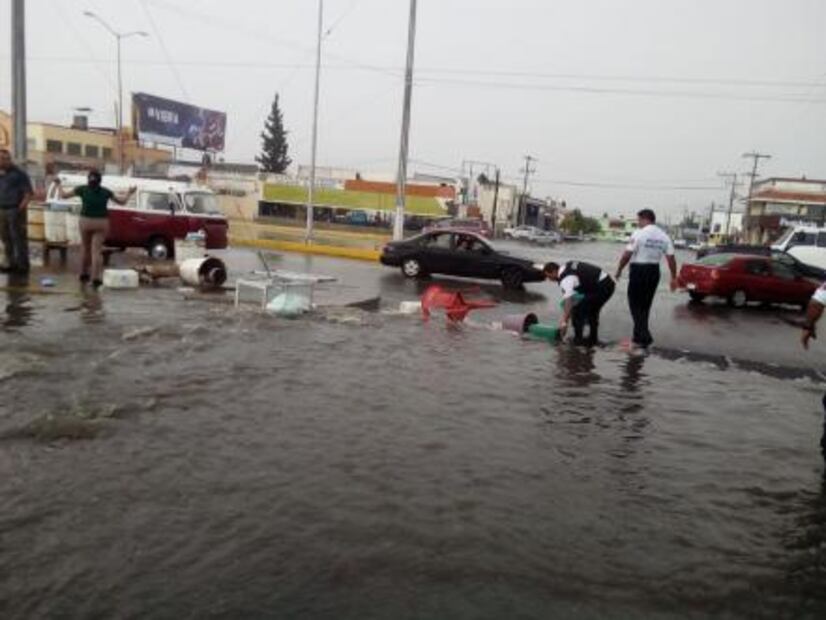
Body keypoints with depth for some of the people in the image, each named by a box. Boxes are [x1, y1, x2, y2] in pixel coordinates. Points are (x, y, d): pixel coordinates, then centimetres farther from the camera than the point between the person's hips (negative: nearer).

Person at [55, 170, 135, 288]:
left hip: (86, 222, 1)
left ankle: (84, 274, 30)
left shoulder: (82, 189, 1)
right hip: (101, 223, -1)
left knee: (86, 249, 19)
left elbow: (63, 195, 8)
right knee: (96, 251, -5)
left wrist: (59, 185, 25)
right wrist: (129, 193, 30)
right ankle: (95, 278, -16)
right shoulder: (106, 192, 4)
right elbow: (122, 202, 14)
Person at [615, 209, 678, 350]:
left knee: (636, 304, 1)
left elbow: (627, 255, -14)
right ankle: (639, 336, 21)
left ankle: (644, 337, -6)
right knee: (645, 305, 15)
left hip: (639, 270, -6)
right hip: (654, 271, 6)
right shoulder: (664, 236, 6)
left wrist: (619, 270, -1)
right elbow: (671, 258, 3)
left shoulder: (639, 234, -11)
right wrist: (674, 277, 10)